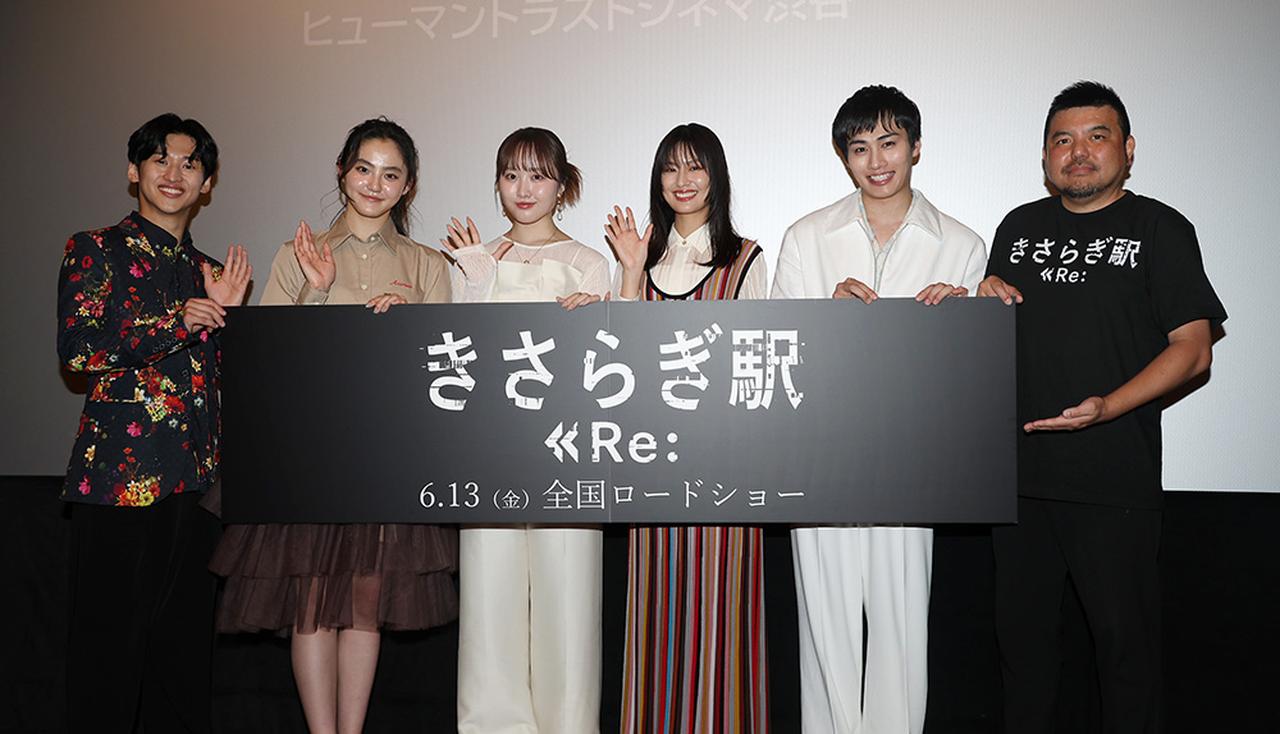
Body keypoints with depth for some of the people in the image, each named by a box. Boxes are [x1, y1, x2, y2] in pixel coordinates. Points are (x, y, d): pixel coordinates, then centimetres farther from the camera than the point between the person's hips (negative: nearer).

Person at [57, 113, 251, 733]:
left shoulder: (206, 271, 18)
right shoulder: (95, 250, 3)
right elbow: (77, 350, -9)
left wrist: (226, 313, 3)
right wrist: (176, 324, -12)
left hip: (198, 474, 5)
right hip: (121, 472, -5)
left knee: (186, 643, 10)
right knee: (111, 636, -1)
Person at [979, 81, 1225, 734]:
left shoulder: (1160, 229, 0)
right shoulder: (1020, 228, 13)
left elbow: (1192, 348, -6)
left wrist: (1107, 407, -20)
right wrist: (984, 298, -1)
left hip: (1115, 478, -4)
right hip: (1019, 471, 4)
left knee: (1123, 633, 6)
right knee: (1021, 626, 14)